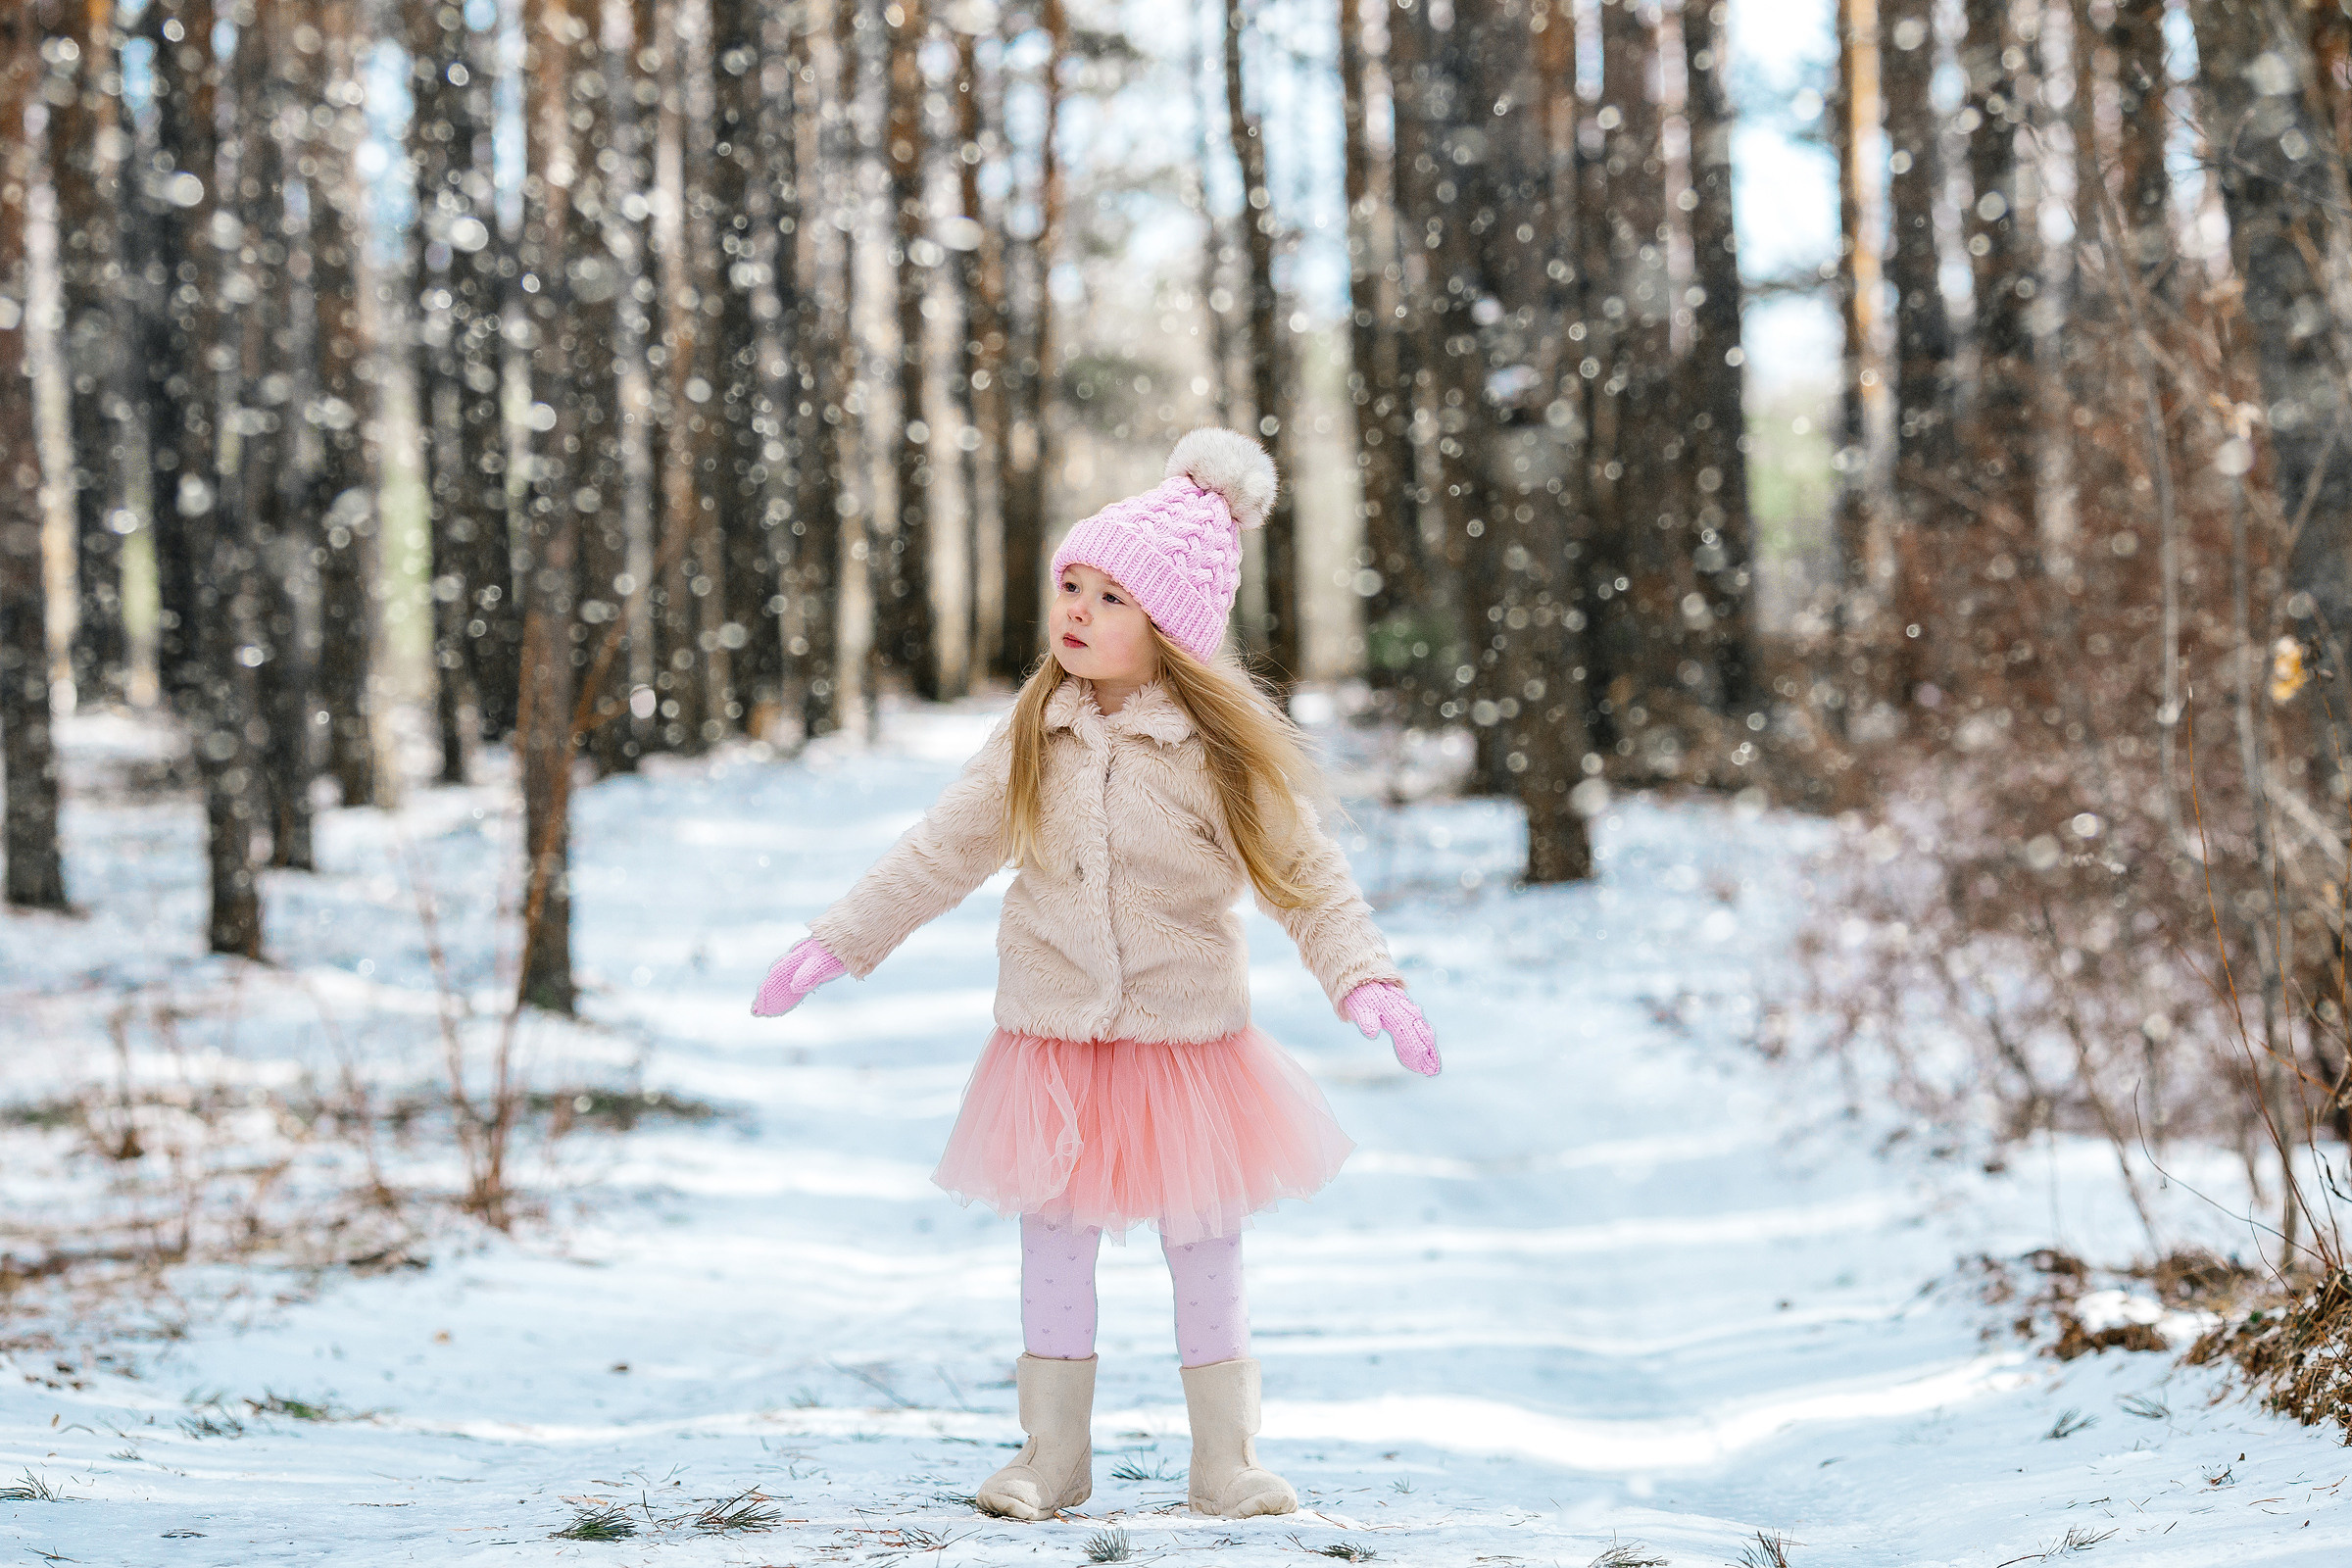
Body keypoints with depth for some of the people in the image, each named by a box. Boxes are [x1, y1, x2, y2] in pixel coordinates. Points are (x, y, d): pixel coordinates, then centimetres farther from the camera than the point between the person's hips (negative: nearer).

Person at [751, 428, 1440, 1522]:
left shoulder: (1222, 749, -11)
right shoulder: (1033, 740, -1)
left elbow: (1308, 880, -7)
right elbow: (940, 854, 7)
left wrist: (1368, 982, -21)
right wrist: (834, 944, 4)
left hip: (1187, 1048, -3)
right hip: (1052, 1044, 3)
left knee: (1205, 1263, 5)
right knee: (1053, 1253, 10)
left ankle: (1225, 1463, 17)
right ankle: (1052, 1455, 22)